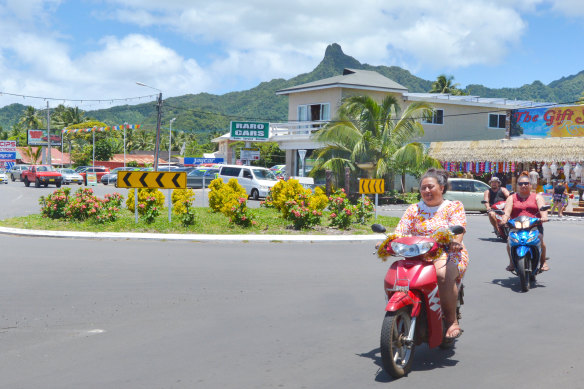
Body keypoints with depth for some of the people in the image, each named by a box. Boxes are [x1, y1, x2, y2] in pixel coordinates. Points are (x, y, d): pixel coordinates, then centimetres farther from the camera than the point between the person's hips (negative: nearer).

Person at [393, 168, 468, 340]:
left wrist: (455, 241, -33)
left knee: (442, 274, -37)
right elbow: (400, 232, 4)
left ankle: (452, 321, -19)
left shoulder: (454, 207, 11)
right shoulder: (413, 210, 18)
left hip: (449, 255, -2)